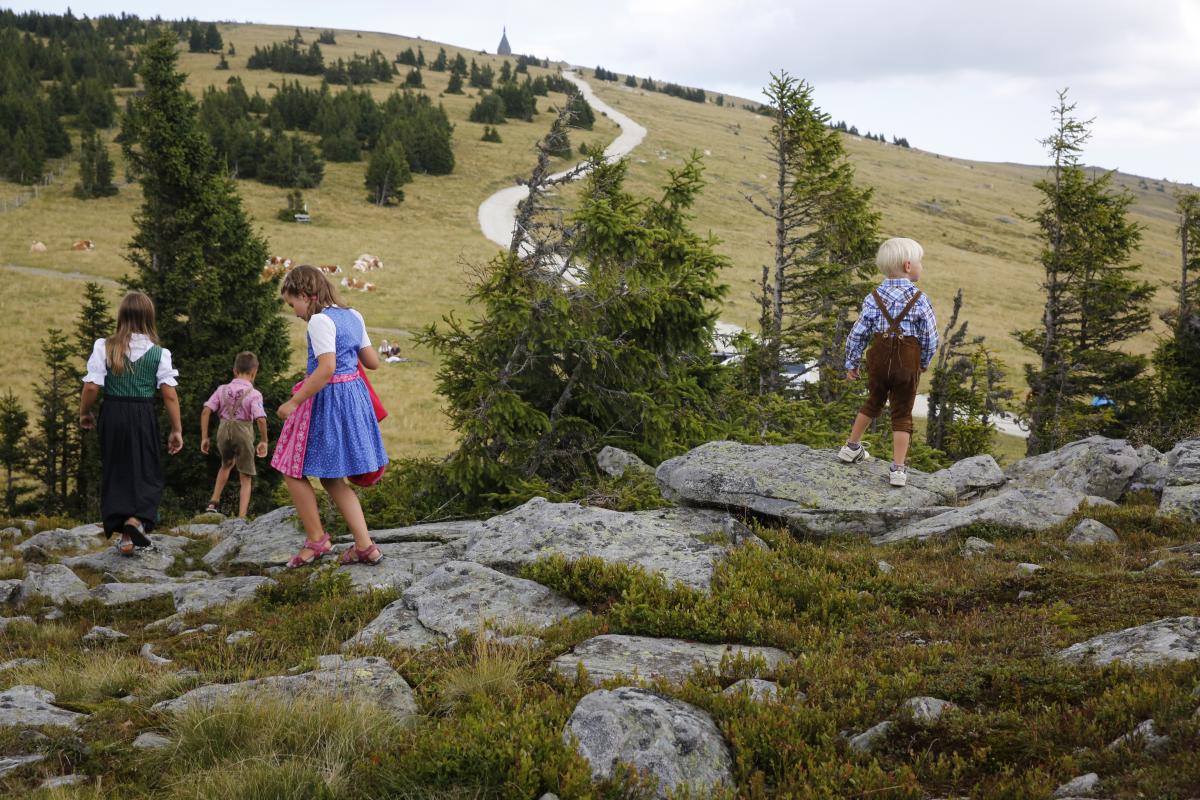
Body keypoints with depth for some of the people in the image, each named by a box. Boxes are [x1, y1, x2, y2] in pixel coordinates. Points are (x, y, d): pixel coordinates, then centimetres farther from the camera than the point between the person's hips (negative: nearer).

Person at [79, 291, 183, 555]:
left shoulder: (104, 347, -5)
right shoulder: (159, 353, -4)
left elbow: (92, 387, -8)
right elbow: (169, 394, -7)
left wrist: (84, 413, 10)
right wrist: (176, 430, 1)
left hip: (112, 414, 1)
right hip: (144, 416, -1)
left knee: (115, 473, 12)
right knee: (147, 473, 10)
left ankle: (125, 536, 10)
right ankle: (136, 519, -16)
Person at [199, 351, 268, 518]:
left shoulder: (222, 389, 3)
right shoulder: (254, 394, -8)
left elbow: (206, 411, -2)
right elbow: (261, 419, -18)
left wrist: (204, 437, 4)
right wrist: (263, 441, -4)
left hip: (223, 430, 4)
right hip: (243, 432, -4)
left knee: (226, 464, 35)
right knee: (246, 479, 11)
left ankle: (214, 502, 26)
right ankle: (241, 517, 3)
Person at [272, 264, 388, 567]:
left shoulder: (320, 321, -16)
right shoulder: (353, 317, 10)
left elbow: (326, 370, -25)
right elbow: (373, 362, 15)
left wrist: (294, 402, -19)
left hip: (327, 399, -9)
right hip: (354, 394, 9)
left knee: (293, 470, 6)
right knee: (332, 478, 15)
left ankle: (316, 539, 11)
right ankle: (365, 545, 9)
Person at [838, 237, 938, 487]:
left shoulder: (873, 298, -1)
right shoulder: (920, 300, -8)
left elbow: (858, 333, -1)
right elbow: (930, 338, -5)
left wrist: (851, 363, 10)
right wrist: (924, 363, 13)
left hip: (879, 357, 3)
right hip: (908, 360, -3)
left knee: (873, 402, 25)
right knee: (902, 414, 5)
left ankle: (852, 448, 37)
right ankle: (898, 469, 2)